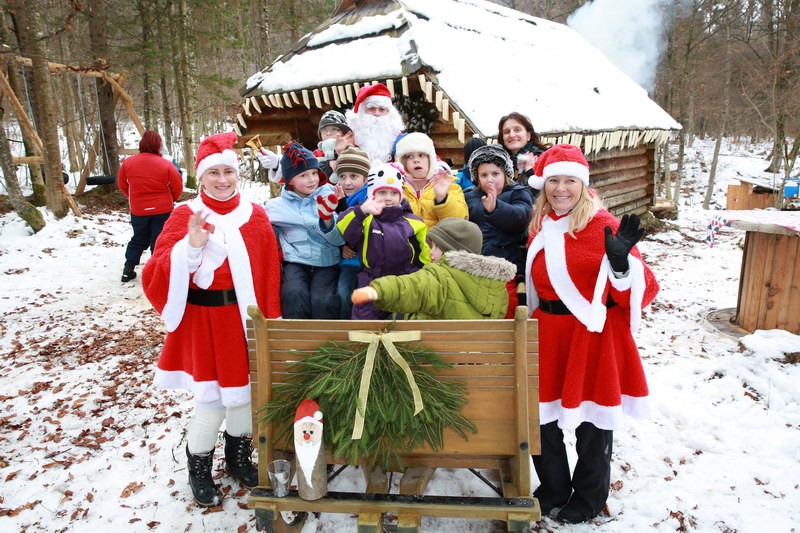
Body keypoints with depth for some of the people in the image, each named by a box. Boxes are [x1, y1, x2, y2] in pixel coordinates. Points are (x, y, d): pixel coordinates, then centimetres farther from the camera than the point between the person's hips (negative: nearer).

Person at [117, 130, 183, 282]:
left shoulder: (127, 163, -4)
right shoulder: (166, 165, -14)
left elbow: (122, 185, 7)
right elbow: (178, 187, -8)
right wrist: (170, 200, 12)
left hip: (138, 210, 3)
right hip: (162, 210, -3)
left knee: (138, 239, 19)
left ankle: (128, 270, 21)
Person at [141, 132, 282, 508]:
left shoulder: (256, 216, 2)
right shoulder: (184, 216, -5)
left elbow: (270, 275, 3)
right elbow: (159, 273, -13)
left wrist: (270, 320, 0)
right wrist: (191, 246, -29)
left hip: (246, 319, 3)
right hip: (204, 322, -3)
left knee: (246, 392, 16)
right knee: (211, 401, 1)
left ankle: (239, 459, 41)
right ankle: (199, 470, 30)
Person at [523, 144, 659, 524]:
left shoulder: (603, 225, -10)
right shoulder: (541, 227, 7)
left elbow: (642, 292, -14)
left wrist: (621, 262, -31)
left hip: (594, 336, -5)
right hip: (547, 335, 5)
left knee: (592, 421, 10)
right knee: (541, 417, 11)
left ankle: (588, 498, 35)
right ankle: (553, 488, 37)